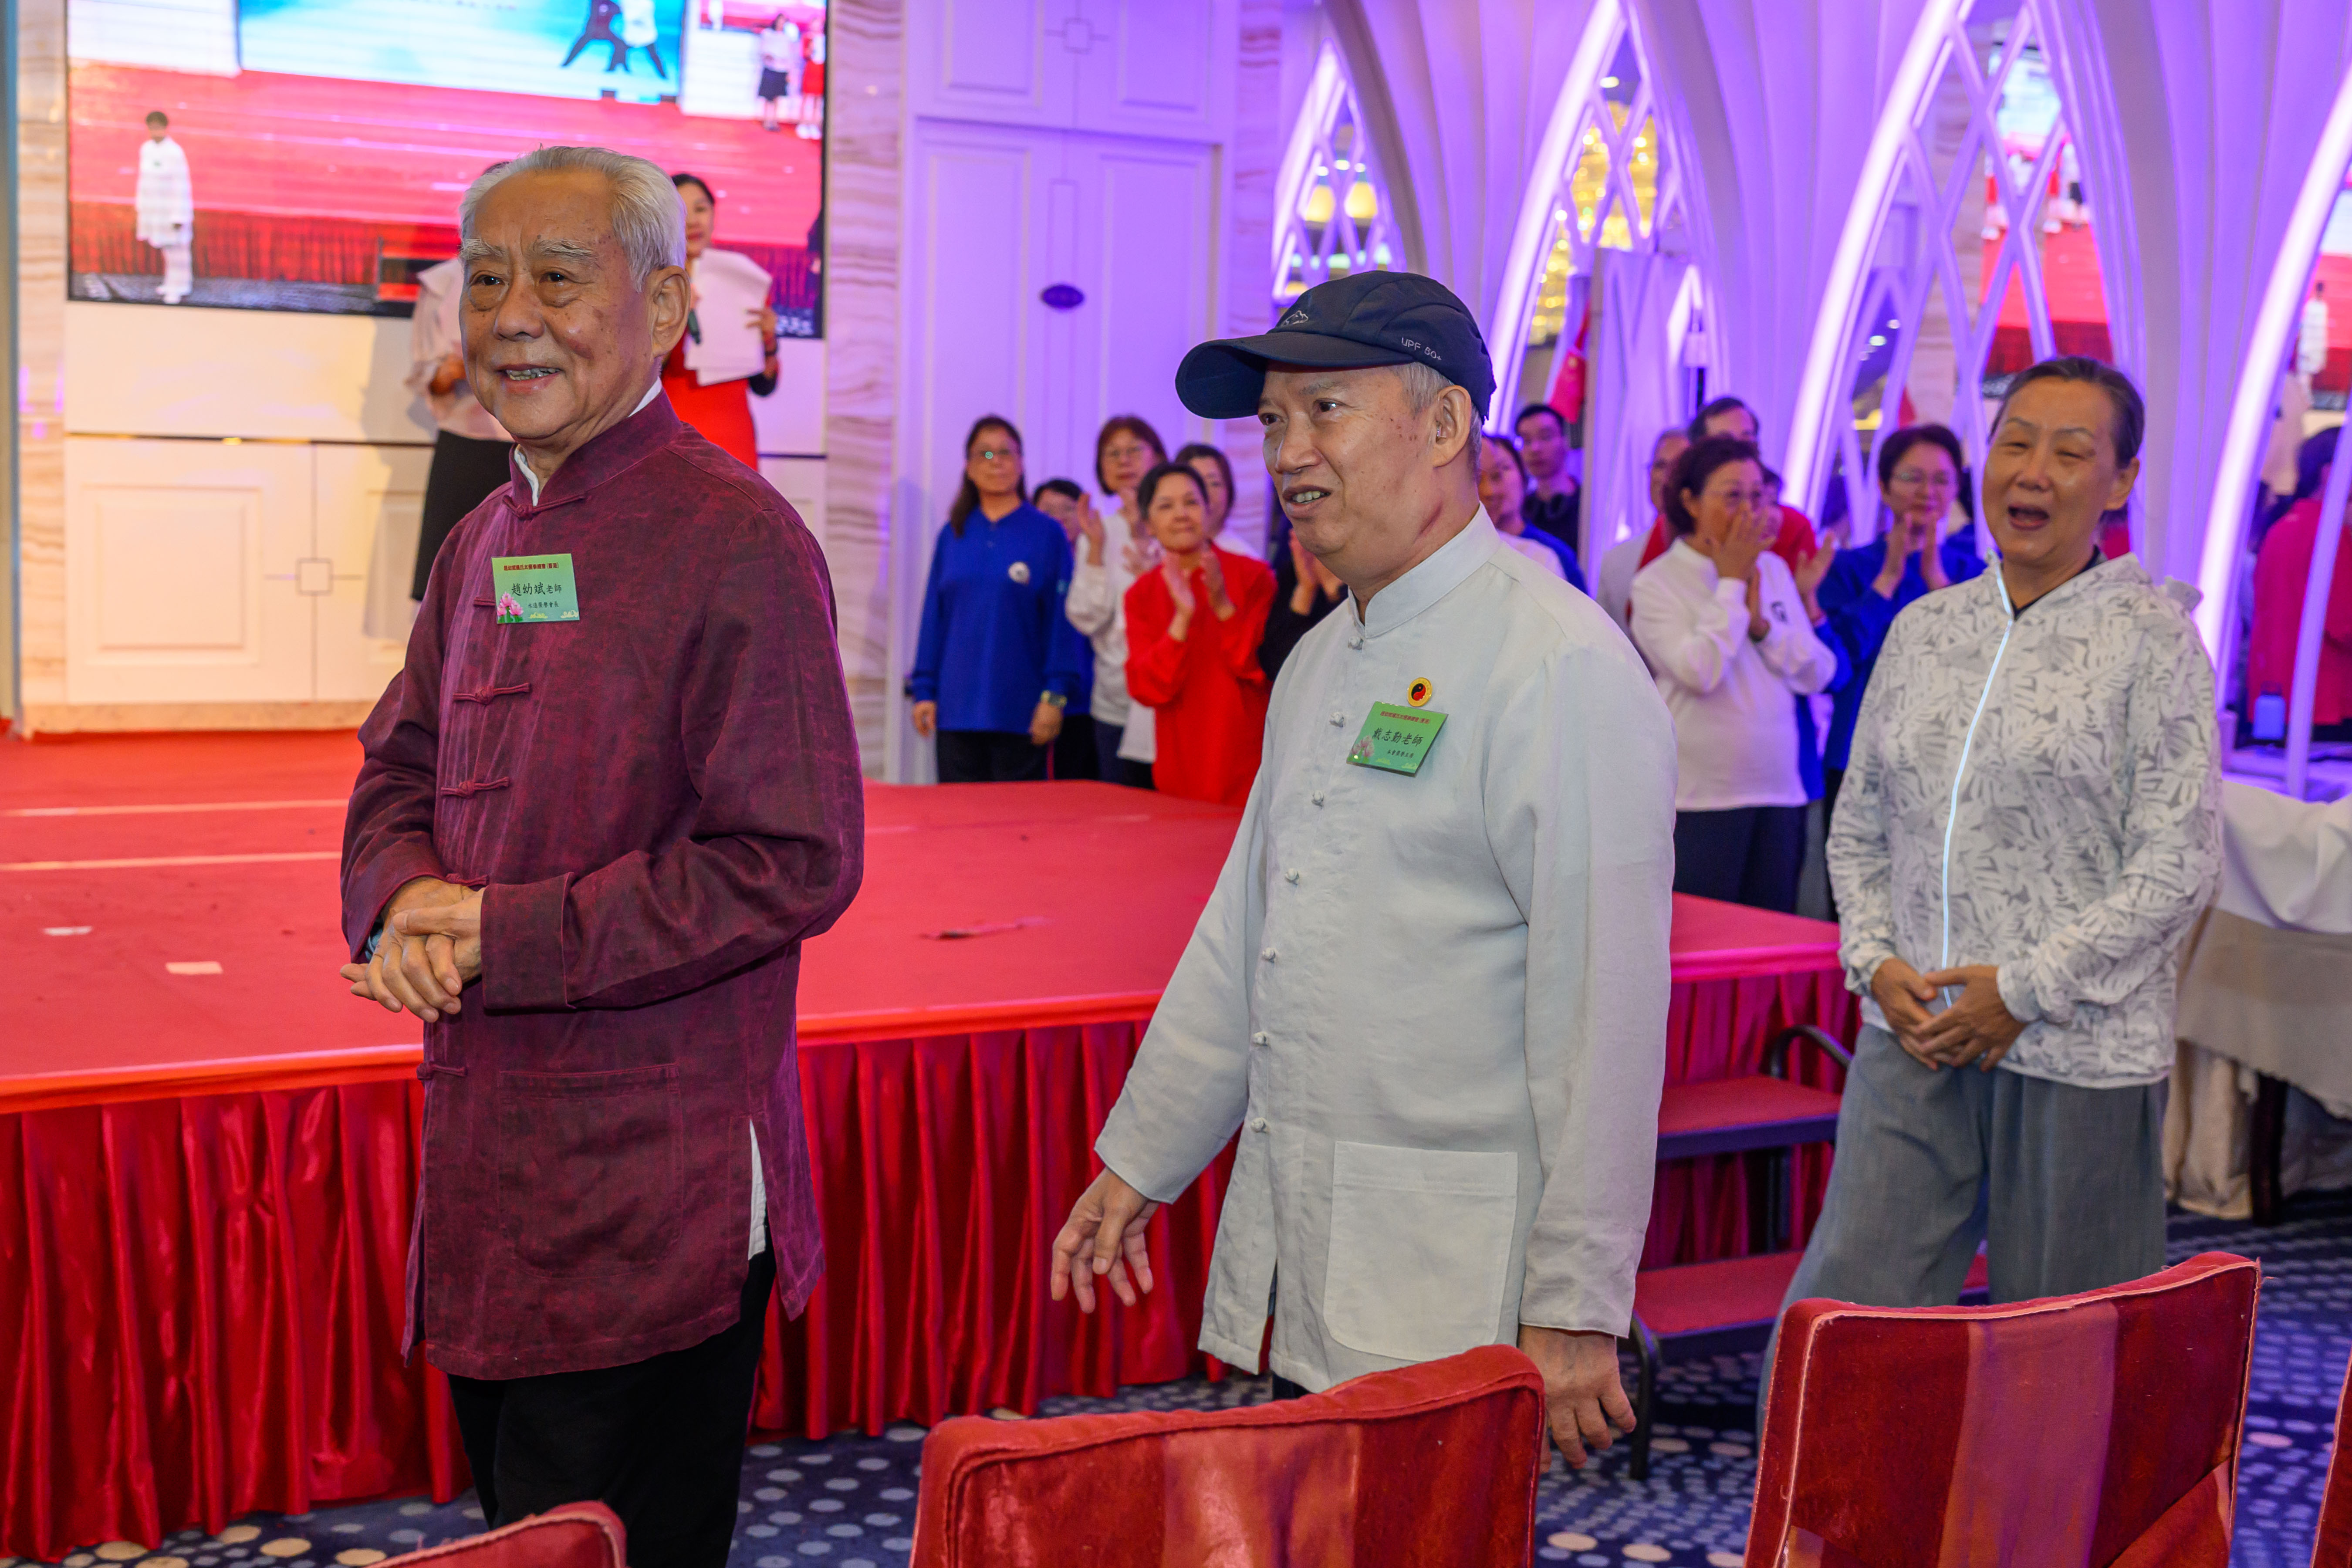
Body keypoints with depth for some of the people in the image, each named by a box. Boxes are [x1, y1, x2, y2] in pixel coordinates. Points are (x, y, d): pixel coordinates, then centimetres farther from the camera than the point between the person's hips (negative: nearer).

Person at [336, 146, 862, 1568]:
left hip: (656, 1189, -8)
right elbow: (400, 771, 19)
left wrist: (508, 939, -18)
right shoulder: (487, 542, 12)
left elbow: (795, 861, -19)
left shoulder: (736, 541, -14)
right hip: (487, 1160, 8)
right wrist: (403, 901, -5)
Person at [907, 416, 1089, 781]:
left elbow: (1064, 621, -2)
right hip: (957, 709, 3)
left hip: (1021, 711, -3)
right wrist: (923, 690, 5)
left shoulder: (1047, 534, 1)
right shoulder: (952, 536, 11)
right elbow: (933, 618, 11)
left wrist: (1055, 695, -9)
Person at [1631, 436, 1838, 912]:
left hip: (1779, 791, 5)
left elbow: (1818, 675, 8)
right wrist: (1731, 582, -9)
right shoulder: (1657, 582, -4)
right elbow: (1699, 671, -20)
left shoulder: (1773, 569, 11)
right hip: (1699, 800, -5)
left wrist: (1762, 623, -7)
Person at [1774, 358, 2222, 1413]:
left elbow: (2178, 868, -8)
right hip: (1913, 1043, 4)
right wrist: (1878, 965, -1)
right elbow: (1858, 829, 15)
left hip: (2078, 1054, -4)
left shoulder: (2152, 638, -4)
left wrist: (2024, 991, -12)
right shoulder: (1922, 630, 10)